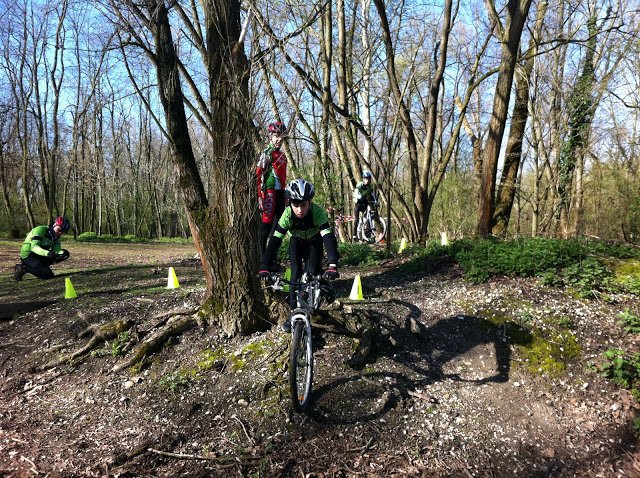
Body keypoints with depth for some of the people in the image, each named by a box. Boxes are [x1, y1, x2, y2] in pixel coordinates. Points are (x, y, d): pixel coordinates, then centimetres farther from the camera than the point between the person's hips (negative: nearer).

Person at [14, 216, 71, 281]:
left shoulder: (56, 237, 5)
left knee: (64, 254, -4)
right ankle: (22, 268, -8)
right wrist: (48, 253, -46)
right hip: (28, 255, -8)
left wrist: (63, 253, -32)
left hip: (40, 256, 8)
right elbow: (34, 247, -30)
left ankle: (41, 266, 1)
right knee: (48, 275, -23)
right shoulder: (40, 230, -18)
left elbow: (57, 251, -8)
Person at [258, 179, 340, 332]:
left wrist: (332, 265, -59)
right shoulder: (287, 214, -34)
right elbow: (275, 241, -36)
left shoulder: (317, 212, -38)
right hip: (296, 241, 1)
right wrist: (264, 267, -46)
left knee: (314, 272, -15)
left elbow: (329, 237, -45)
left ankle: (325, 288, 19)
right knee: (296, 272, -14)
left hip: (315, 240, -1)